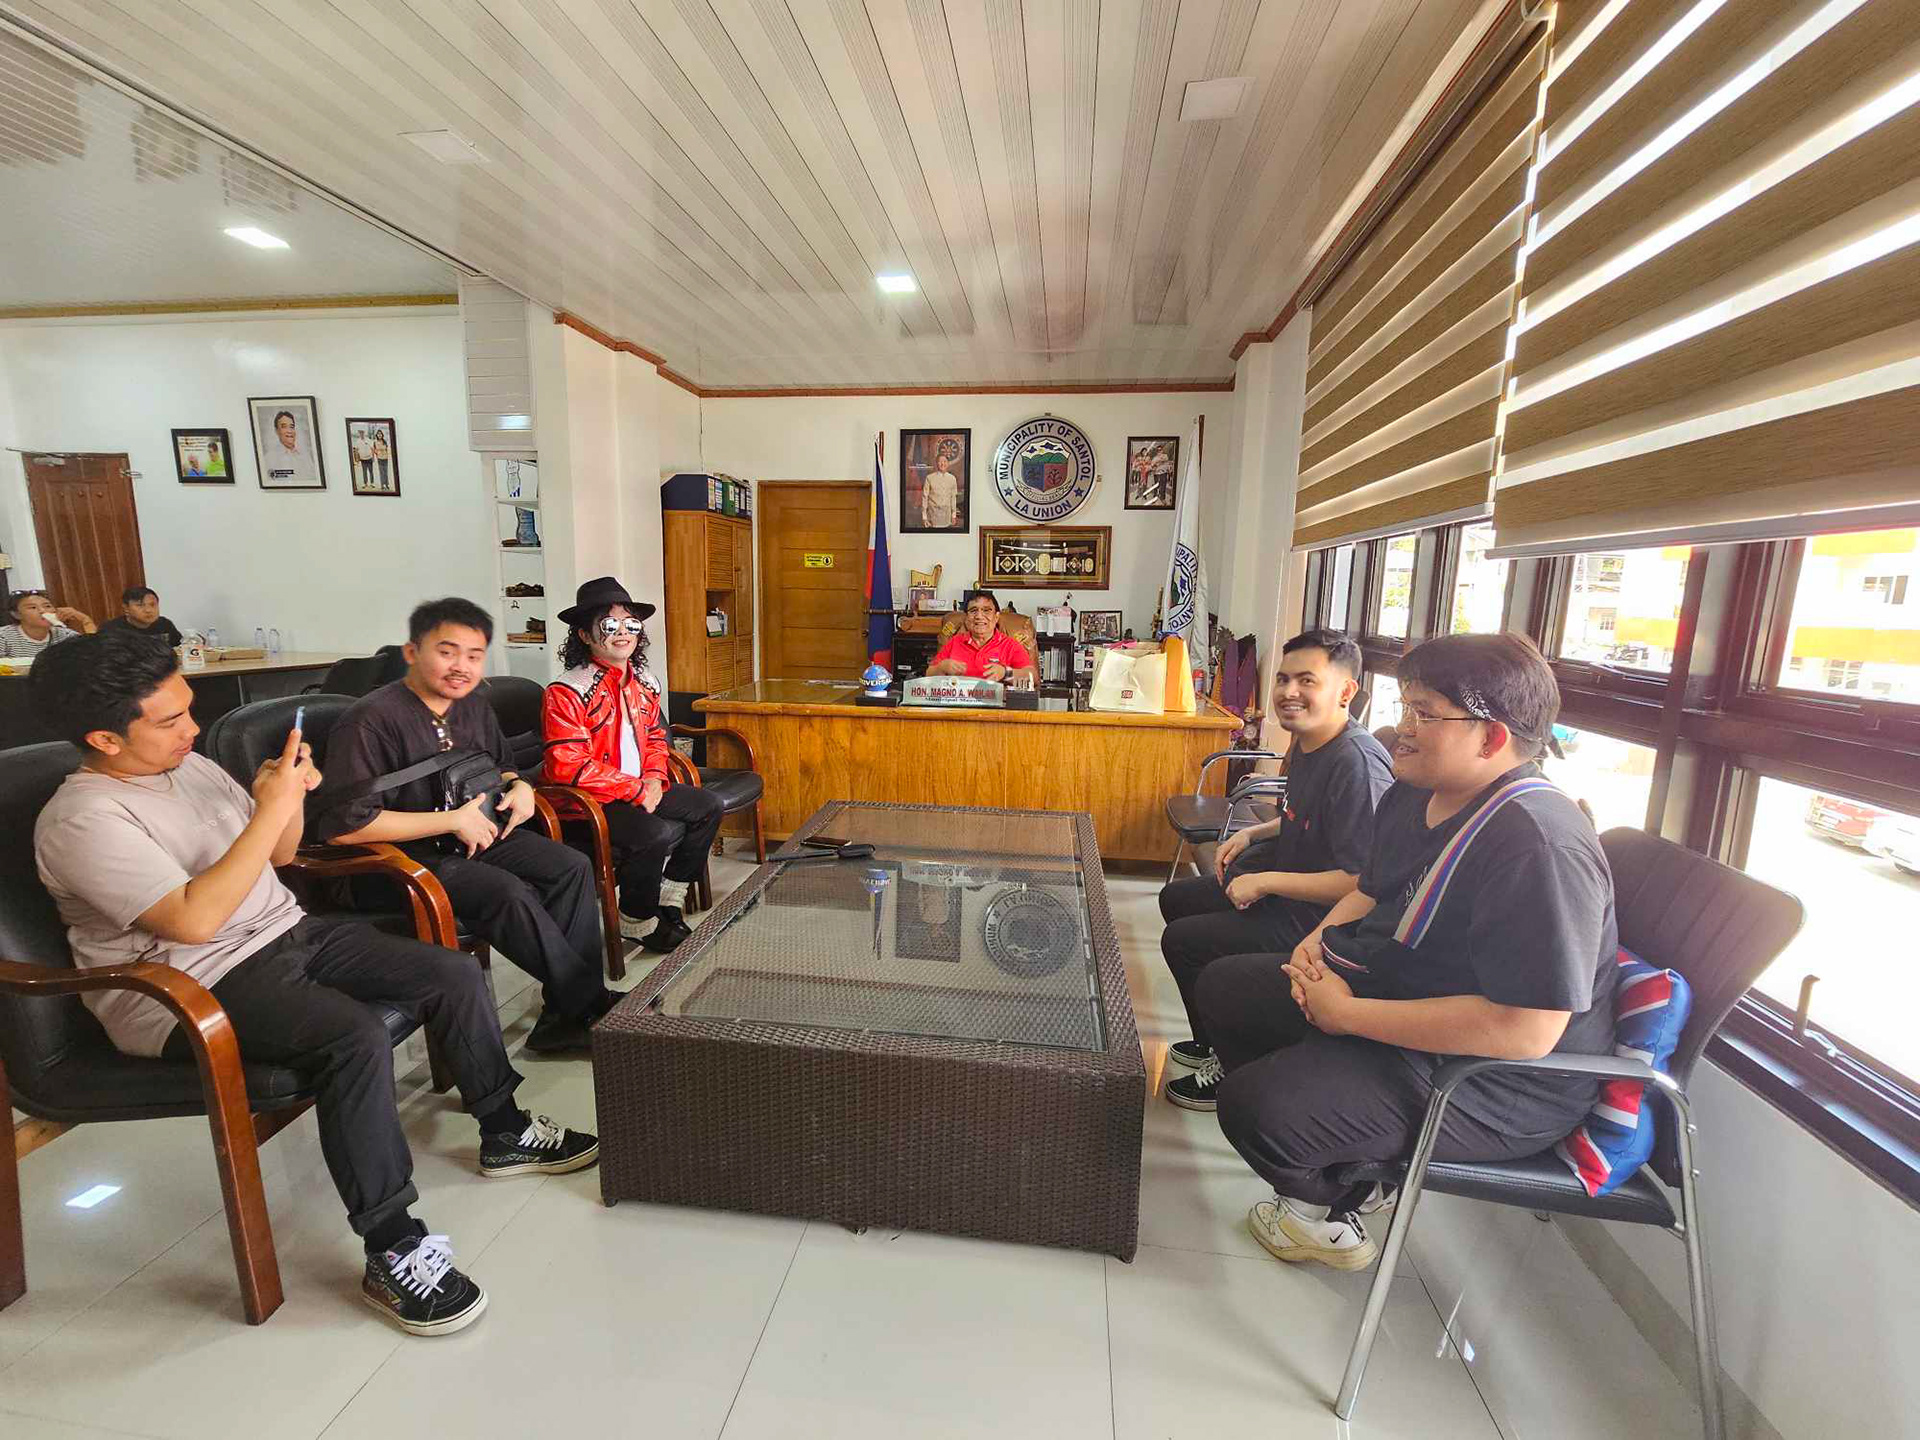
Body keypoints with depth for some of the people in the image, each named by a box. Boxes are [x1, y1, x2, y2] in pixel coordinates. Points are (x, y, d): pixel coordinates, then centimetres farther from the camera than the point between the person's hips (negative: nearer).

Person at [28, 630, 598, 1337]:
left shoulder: (191, 766, 9)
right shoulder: (81, 820, -16)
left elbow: (279, 854, 18)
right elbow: (193, 920, -26)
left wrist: (289, 794, -2)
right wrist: (272, 808, -25)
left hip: (287, 933, 8)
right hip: (197, 987, -8)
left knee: (457, 975, -3)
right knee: (356, 1035, -34)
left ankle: (505, 1134, 15)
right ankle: (394, 1254, -20)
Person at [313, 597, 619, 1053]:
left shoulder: (473, 707, 7)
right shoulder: (370, 721, -17)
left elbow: (501, 766, 26)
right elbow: (343, 825, -24)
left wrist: (519, 786, 1)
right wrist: (453, 820, -23)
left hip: (476, 834, 8)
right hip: (404, 857, -7)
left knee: (572, 867, -13)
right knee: (509, 893, -31)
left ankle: (567, 1014, -11)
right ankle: (592, 1003, -16)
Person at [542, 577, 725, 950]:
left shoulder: (644, 682, 8)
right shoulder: (567, 692, -18)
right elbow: (569, 766, -24)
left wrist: (654, 779, -3)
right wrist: (637, 789, -22)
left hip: (641, 790, 9)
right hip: (589, 803, -9)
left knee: (708, 806, 4)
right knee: (659, 834, -29)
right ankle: (635, 919, -1)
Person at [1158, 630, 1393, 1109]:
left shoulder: (1358, 763, -27)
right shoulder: (1306, 744, 4)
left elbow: (1364, 883, -31)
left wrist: (1266, 881, -25)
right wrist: (1252, 834, 7)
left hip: (1316, 919, -11)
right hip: (1280, 883, 11)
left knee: (1182, 940, -14)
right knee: (1175, 898, 18)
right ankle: (1213, 1043, 30)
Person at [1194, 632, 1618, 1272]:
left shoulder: (1540, 847, -28)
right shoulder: (1414, 797, 2)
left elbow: (1524, 1032, -32)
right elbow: (1371, 893, 18)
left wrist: (1348, 1013, -26)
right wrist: (1323, 938, -4)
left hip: (1496, 1083, -9)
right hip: (1390, 992, 10)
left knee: (1255, 1105, -26)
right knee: (1224, 985, 13)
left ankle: (1332, 1207, 12)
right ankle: (1344, 1169, 19)